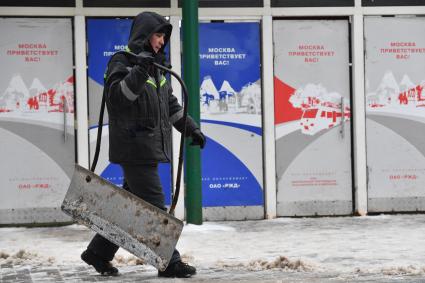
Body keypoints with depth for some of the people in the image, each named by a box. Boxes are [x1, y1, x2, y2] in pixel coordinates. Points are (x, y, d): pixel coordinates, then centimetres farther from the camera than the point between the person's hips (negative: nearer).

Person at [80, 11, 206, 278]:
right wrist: (140, 72, -31)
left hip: (151, 146, 9)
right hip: (134, 148, -9)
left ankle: (98, 253, 23)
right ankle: (170, 262, -3)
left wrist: (191, 128, 22)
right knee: (154, 206, -8)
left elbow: (171, 104, 27)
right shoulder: (122, 62, -7)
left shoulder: (156, 66, 20)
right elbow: (116, 96, -22)